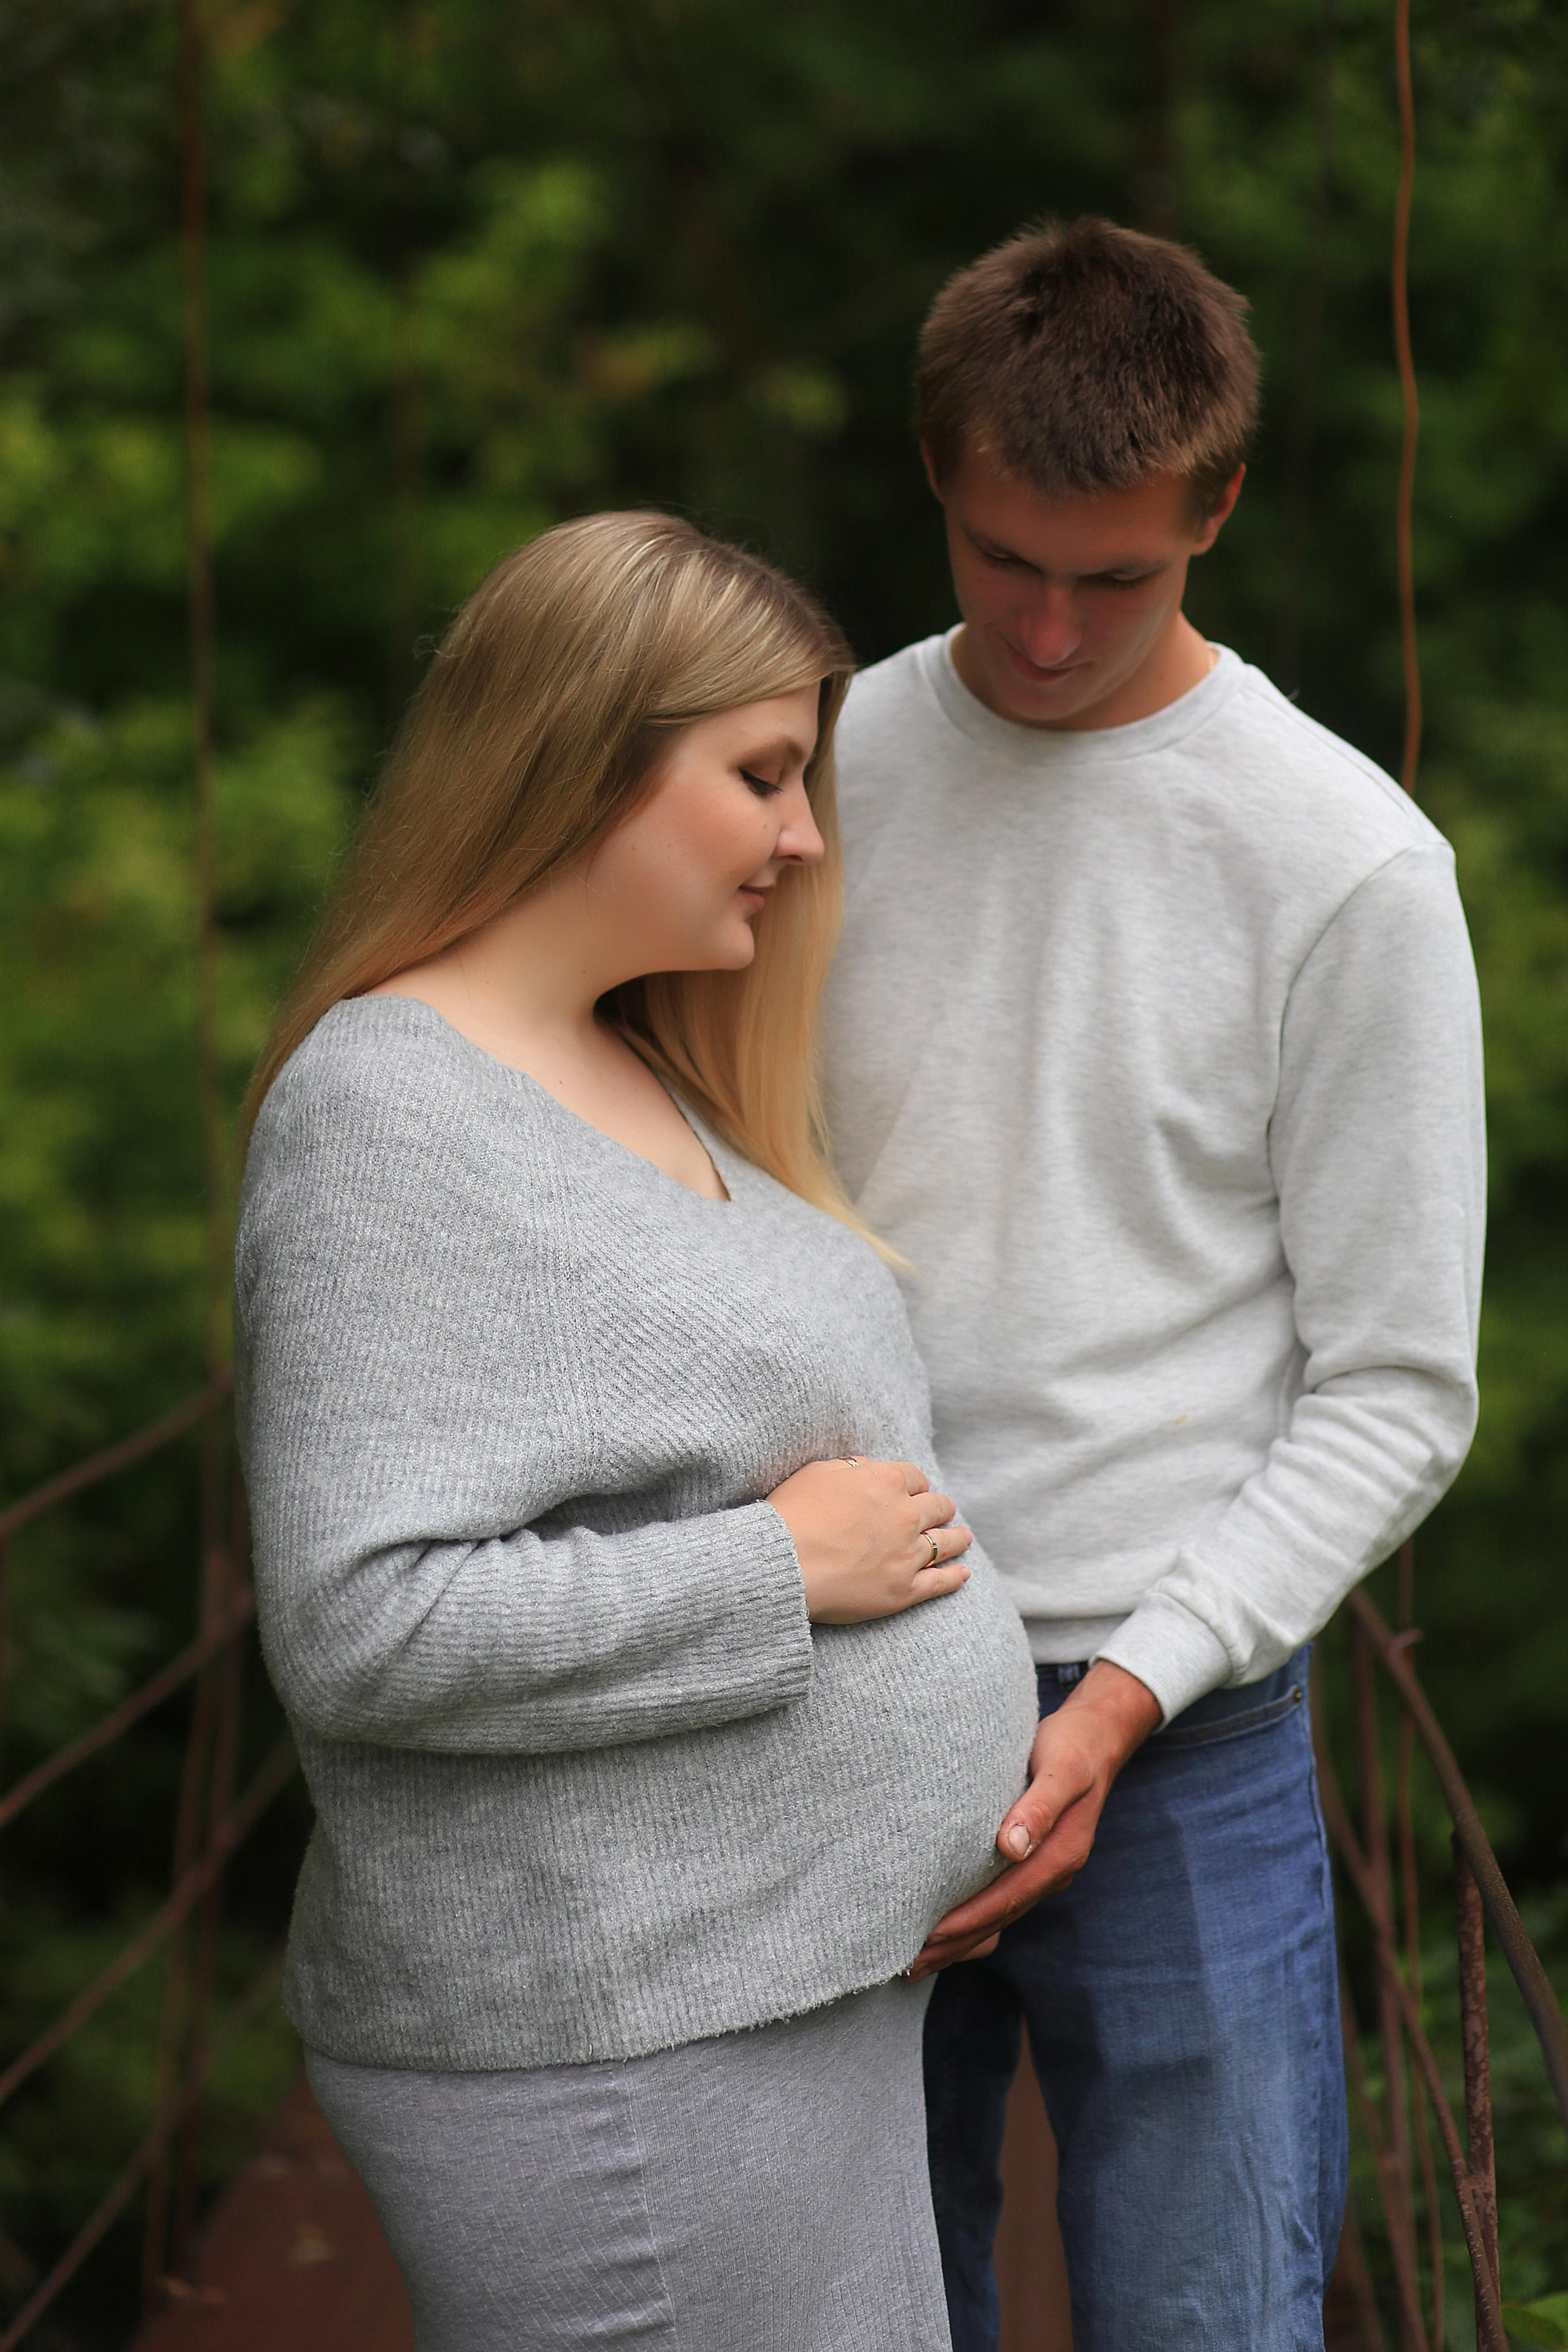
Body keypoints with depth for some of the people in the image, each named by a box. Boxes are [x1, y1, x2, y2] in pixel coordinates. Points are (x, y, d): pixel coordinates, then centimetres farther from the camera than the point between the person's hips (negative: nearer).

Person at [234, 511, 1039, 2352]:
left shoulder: (636, 1074, 13)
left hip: (790, 1979, 9)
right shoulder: (387, 1114, -17)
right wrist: (783, 1570, -18)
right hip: (605, 2053, -9)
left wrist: (974, 1744, 9)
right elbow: (361, 1626, -25)